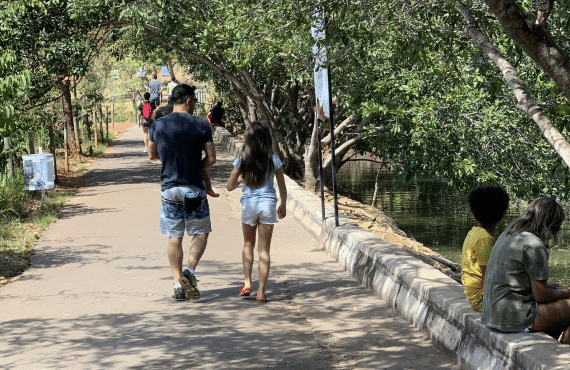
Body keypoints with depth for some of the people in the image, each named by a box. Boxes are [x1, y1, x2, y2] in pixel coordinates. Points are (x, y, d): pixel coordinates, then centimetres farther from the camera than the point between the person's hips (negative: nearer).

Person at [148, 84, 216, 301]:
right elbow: (211, 158, -2)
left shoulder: (157, 126, 1)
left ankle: (178, 286, 10)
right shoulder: (201, 126, -6)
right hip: (194, 189, -2)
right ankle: (189, 272, -10)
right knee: (201, 233, 11)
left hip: (169, 188, 2)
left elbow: (152, 155, 12)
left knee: (174, 238, 9)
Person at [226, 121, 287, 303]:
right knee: (264, 249, 4)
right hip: (268, 204, 0)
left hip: (249, 204, 0)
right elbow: (282, 188, 3)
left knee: (248, 245, 21)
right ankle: (261, 291, 2)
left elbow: (230, 186, 0)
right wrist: (283, 205, 20)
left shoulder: (242, 159, -4)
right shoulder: (273, 159, -4)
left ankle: (247, 282, 9)